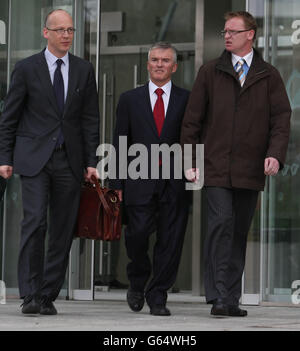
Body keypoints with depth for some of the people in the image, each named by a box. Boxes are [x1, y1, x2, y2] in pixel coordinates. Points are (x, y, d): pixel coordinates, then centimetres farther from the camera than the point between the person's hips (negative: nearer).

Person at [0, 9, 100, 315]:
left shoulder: (84, 71, 9)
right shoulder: (26, 69, 1)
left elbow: (90, 119, 10)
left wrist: (91, 162, 3)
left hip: (69, 161, 3)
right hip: (34, 158, -3)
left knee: (63, 230, 2)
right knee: (35, 222, -14)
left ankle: (48, 296, 9)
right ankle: (30, 294, -10)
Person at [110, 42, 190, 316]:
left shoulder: (187, 100, 9)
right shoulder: (130, 100, 12)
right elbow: (120, 144, 10)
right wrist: (117, 184, 3)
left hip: (175, 183, 0)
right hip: (140, 182, 0)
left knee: (170, 241, -1)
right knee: (138, 232, -11)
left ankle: (158, 297, 10)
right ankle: (137, 283, 16)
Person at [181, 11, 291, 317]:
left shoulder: (269, 76, 10)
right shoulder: (210, 73, 8)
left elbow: (281, 119, 3)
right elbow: (192, 120, 8)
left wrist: (275, 154, -13)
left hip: (251, 170, 2)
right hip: (216, 166, -2)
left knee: (240, 232, 6)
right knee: (221, 224, -13)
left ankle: (232, 299, 12)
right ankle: (219, 297, -13)